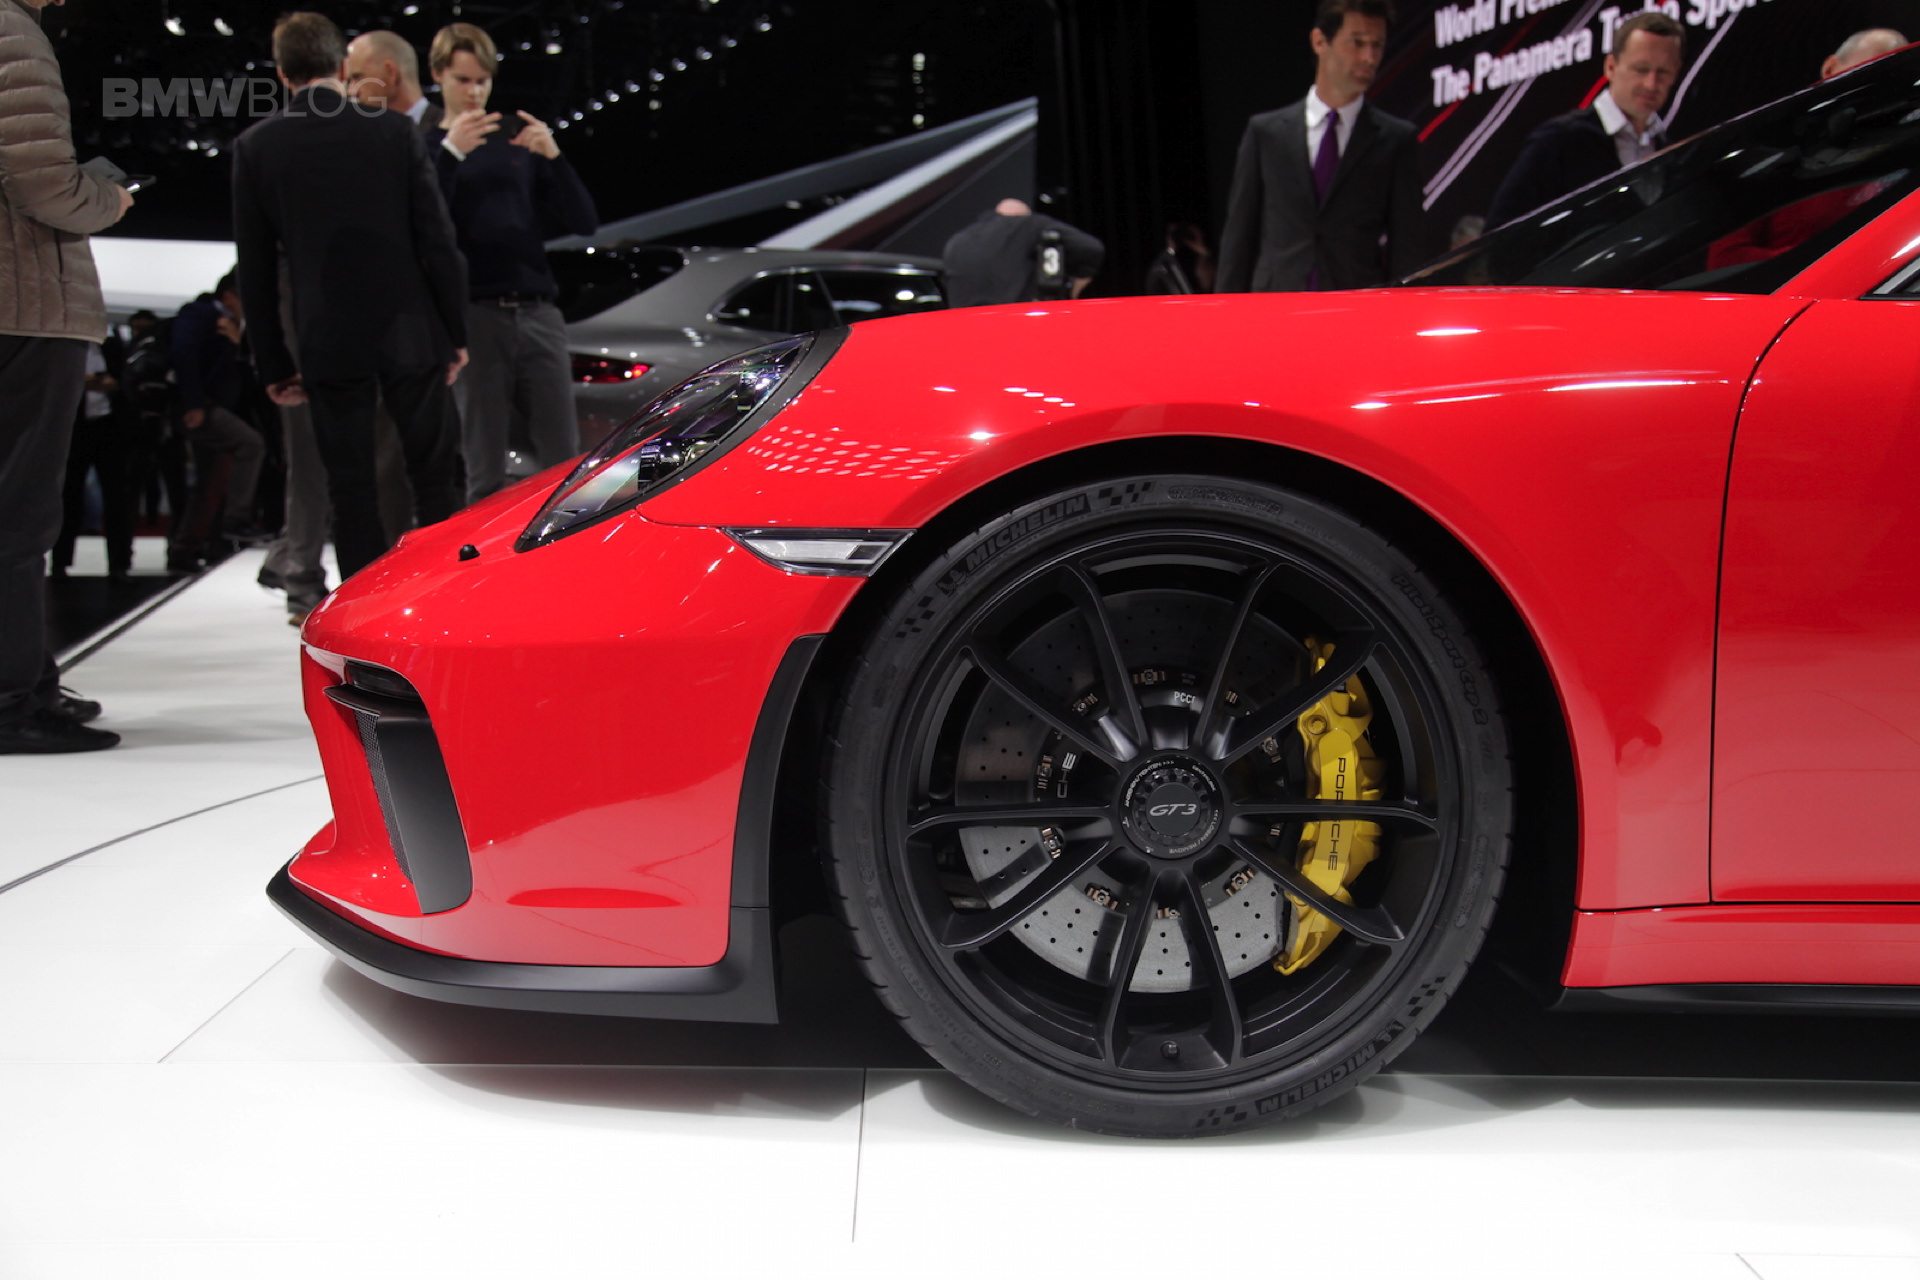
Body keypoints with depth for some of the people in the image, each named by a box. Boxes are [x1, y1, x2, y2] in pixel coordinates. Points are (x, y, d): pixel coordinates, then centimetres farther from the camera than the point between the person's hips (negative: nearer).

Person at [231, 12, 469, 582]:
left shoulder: (256, 147, 1)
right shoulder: (394, 130, -2)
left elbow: (255, 269, 4)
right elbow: (438, 240, -3)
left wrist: (273, 363, 10)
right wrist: (455, 332, 5)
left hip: (329, 345, 1)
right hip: (409, 336, 0)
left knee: (351, 491, 6)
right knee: (433, 477, 10)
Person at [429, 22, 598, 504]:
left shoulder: (520, 138, 15)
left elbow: (585, 222, 8)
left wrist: (553, 157, -7)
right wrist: (451, 153, -17)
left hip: (538, 314, 2)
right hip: (472, 316, -2)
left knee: (564, 463, 1)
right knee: (485, 475, 0)